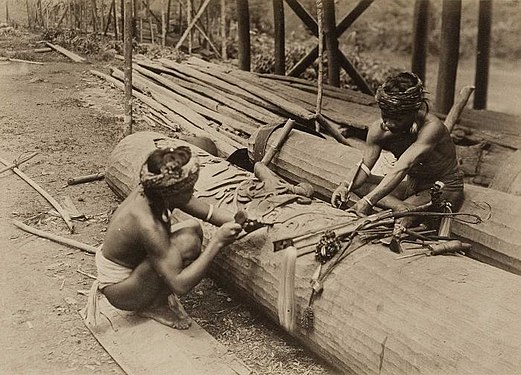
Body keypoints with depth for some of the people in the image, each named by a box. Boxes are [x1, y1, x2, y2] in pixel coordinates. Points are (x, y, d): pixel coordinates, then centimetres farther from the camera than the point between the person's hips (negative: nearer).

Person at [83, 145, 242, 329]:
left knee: (194, 227, 0)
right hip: (117, 290, -8)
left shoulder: (151, 192, -14)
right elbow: (180, 285, -34)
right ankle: (153, 305, -6)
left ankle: (160, 295, 5)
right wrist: (217, 242, -36)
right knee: (188, 242, -28)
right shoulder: (148, 225, -36)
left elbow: (209, 212, -3)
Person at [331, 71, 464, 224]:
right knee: (357, 183, -13)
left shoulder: (431, 127, -32)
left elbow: (402, 167, -42)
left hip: (446, 189, -7)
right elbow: (364, 167, -17)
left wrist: (368, 200, -51)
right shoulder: (378, 130, -13)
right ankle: (404, 207, -25)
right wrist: (346, 186, -40)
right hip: (413, 184, 7)